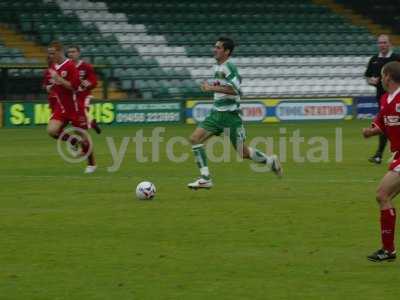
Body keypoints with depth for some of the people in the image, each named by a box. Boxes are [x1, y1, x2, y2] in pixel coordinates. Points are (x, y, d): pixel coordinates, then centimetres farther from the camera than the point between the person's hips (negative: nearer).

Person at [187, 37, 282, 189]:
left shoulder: (228, 66, -15)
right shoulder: (217, 67, 12)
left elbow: (235, 89, -27)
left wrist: (212, 88, -26)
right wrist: (211, 86, 12)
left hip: (230, 115, -9)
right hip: (217, 113, 9)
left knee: (243, 153, 0)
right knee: (195, 138, -6)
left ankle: (270, 161, 26)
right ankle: (205, 179, -6)